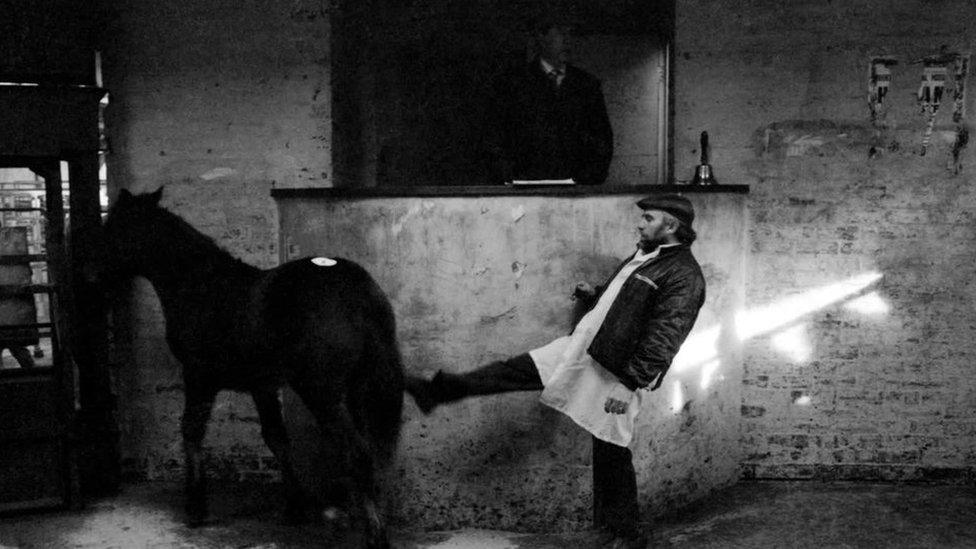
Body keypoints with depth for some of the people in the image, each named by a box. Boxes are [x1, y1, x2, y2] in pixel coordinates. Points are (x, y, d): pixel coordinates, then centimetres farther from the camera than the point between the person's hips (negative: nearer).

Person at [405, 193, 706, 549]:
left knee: (611, 453, 2)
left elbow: (663, 338, -22)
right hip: (579, 349, 8)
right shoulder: (644, 256, 13)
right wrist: (594, 294, 13)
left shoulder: (684, 275, -15)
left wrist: (631, 385, -25)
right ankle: (438, 392, 14)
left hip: (615, 373, -8)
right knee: (513, 371, 5)